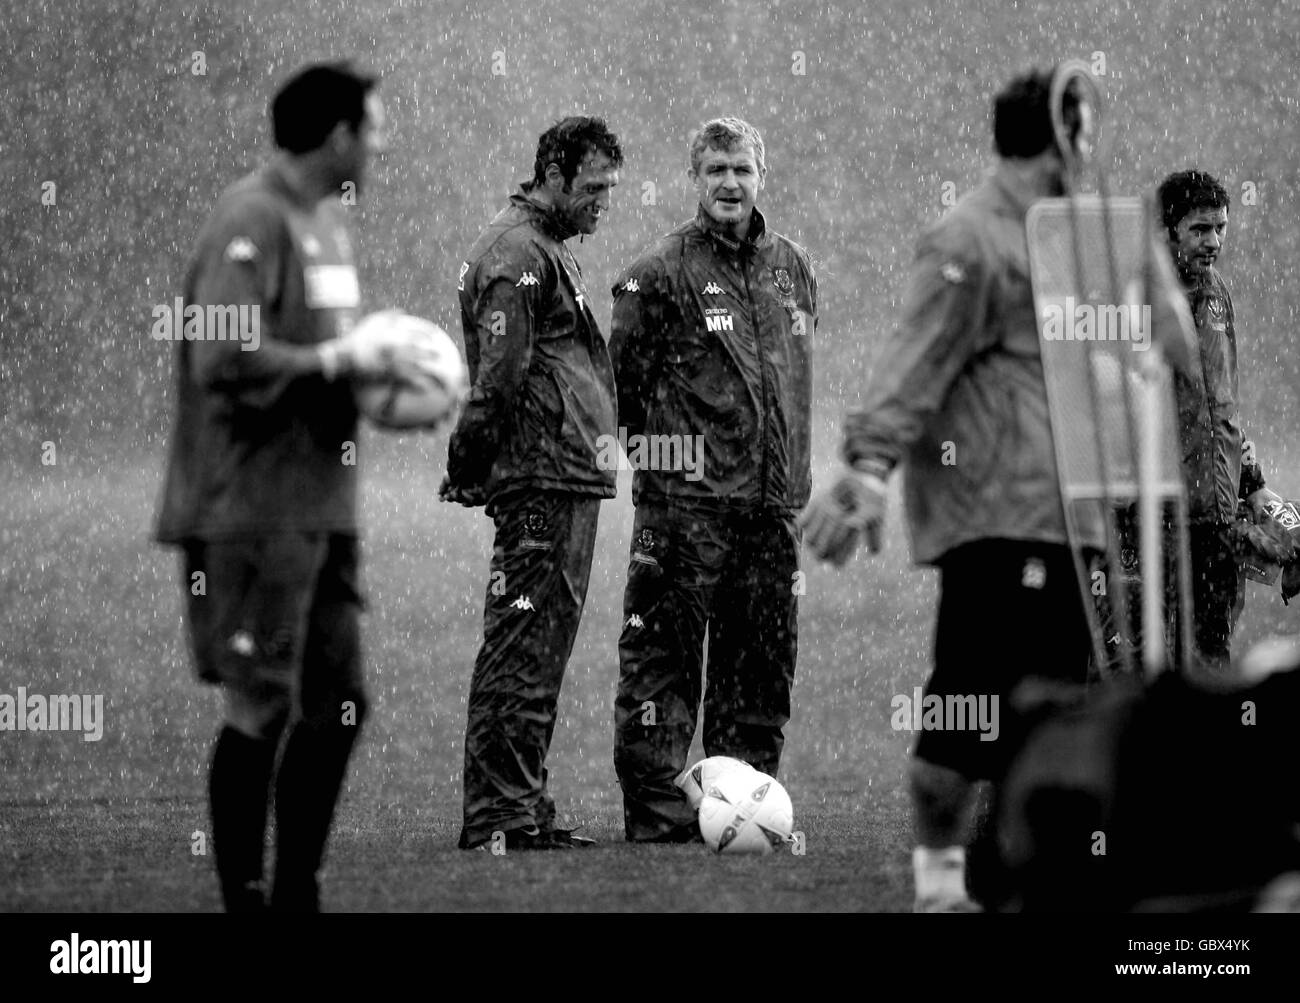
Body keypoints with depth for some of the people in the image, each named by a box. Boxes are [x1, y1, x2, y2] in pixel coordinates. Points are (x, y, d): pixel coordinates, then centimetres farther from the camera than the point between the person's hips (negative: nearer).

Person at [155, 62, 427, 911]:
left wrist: (379, 363, 5)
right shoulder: (254, 220, -15)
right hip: (255, 512, -9)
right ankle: (243, 896, 5)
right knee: (263, 709, -4)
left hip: (321, 504, 9)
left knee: (338, 704, 11)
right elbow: (225, 360, -24)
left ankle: (297, 895, 20)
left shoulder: (327, 219, 14)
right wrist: (337, 361, -17)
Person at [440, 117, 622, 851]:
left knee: (539, 652, 13)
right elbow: (500, 377, -18)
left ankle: (524, 813, 17)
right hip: (544, 484, -10)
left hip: (567, 483, 10)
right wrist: (475, 462, -19)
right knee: (523, 651, -10)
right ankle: (500, 818, -10)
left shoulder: (550, 250, 21)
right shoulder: (518, 254, -13)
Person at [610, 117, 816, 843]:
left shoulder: (793, 268, 13)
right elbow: (622, 376, -4)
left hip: (773, 499, 6)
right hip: (686, 499, -5)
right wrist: (662, 445, -4)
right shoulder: (662, 272, -4)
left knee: (763, 663, 8)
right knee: (663, 654, -6)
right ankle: (656, 807, -5)